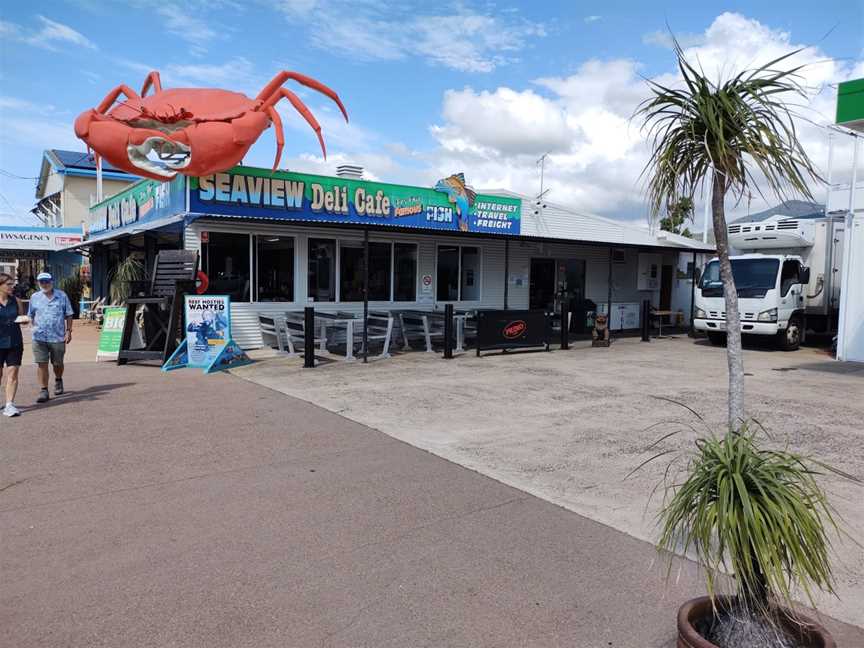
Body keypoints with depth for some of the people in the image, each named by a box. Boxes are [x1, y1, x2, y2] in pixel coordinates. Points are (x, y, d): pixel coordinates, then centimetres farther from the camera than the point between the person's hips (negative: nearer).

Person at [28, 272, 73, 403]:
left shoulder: (62, 296, 2)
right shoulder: (34, 297, 6)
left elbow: (68, 315, 5)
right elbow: (31, 316, 16)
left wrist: (68, 331, -2)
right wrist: (33, 328, 4)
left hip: (58, 337, -1)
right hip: (39, 337, 1)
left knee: (57, 363, 13)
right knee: (42, 364, -5)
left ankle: (58, 381, 40)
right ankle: (44, 390, 1)